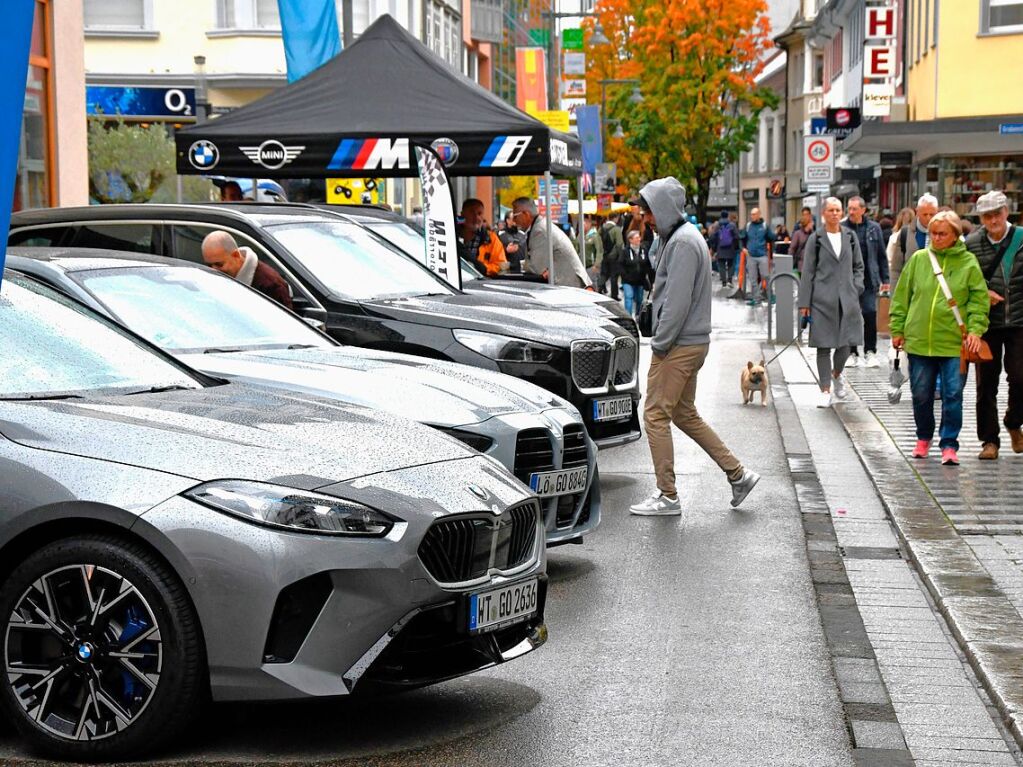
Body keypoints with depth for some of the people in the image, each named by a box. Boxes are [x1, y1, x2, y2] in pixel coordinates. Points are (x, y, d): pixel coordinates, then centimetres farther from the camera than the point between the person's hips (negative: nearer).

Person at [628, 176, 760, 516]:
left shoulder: (683, 242, -17)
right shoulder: (681, 237, 16)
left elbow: (677, 301, -22)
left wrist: (659, 344, -16)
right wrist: (661, 341, 16)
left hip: (679, 345, -10)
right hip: (692, 343, 10)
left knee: (656, 415, -4)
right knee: (685, 414, 17)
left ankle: (667, 497, 2)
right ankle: (738, 474, 19)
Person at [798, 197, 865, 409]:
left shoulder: (850, 237, 10)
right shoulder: (816, 239, 1)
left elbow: (858, 266, 18)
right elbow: (807, 272, 1)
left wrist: (856, 288, 3)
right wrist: (804, 302, -2)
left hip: (846, 299, 3)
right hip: (822, 299, -2)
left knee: (846, 342, 0)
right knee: (824, 345, -1)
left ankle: (837, 374, 31)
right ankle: (825, 391, 6)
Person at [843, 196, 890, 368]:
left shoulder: (874, 228, 6)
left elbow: (882, 255, 11)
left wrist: (885, 279, 8)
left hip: (868, 280, 0)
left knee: (870, 314, -6)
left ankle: (870, 352, 5)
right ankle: (852, 353, 13)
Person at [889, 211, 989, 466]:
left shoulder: (968, 262, 1)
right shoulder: (918, 259, 6)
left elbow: (979, 299, 2)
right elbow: (902, 296, 11)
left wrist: (975, 329, -10)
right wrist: (897, 329, 8)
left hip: (955, 343, -2)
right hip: (919, 340, 2)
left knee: (953, 395, -3)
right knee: (921, 394, 10)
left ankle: (949, 445, 6)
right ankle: (923, 438, 30)